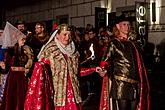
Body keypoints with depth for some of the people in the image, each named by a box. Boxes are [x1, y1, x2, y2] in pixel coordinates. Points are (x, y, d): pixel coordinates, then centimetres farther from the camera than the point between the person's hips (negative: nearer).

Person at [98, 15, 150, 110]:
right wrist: (104, 70, -32)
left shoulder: (133, 42, 16)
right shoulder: (114, 42, -1)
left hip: (135, 83, 6)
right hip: (120, 83, -6)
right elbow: (107, 60, -11)